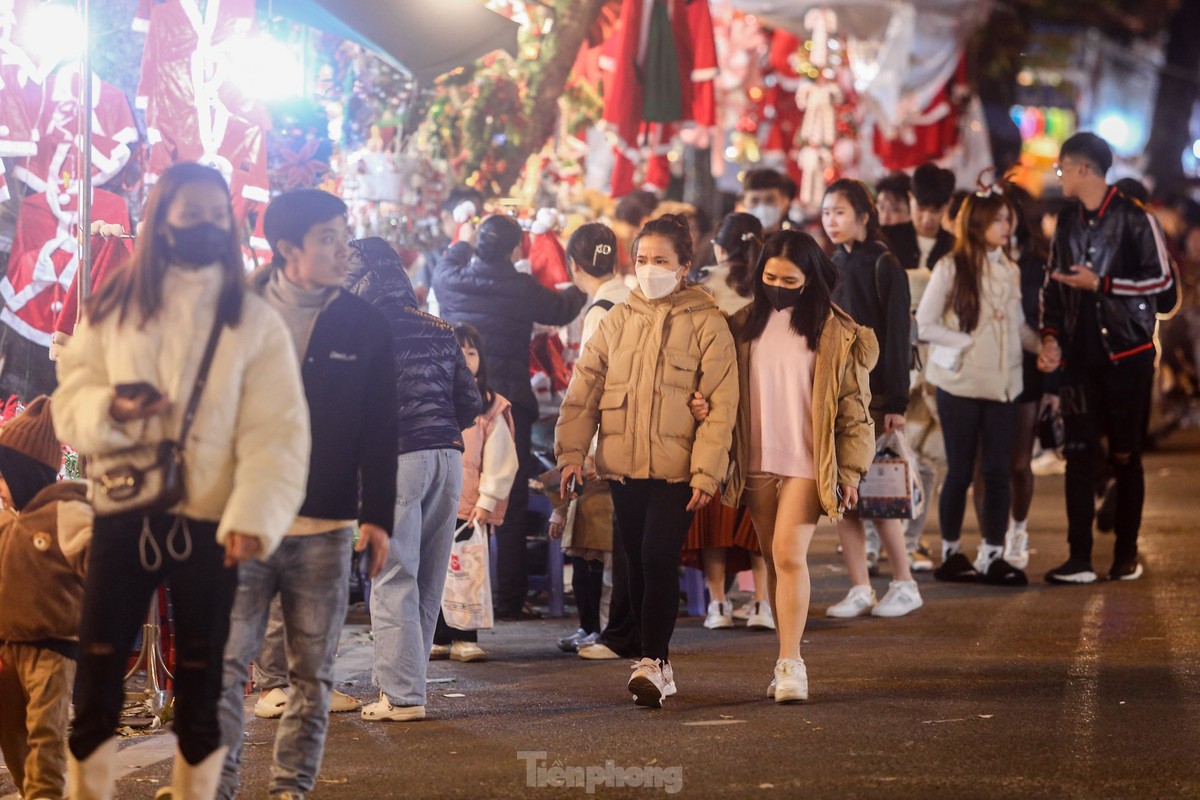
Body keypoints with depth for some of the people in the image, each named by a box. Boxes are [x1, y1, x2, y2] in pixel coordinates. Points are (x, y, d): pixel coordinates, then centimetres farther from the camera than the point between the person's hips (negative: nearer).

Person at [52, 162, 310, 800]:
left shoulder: (255, 321, -1)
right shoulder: (113, 307, 6)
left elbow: (277, 433, -9)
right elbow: (69, 402, 5)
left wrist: (254, 517, -24)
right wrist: (110, 409, -19)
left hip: (207, 525, -1)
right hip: (121, 514, 1)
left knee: (200, 687, 8)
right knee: (96, 681, 3)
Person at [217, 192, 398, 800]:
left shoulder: (365, 326, 5)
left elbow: (379, 431, 6)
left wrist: (377, 516, -1)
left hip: (326, 528, 1)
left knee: (312, 673, 6)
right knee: (224, 663, -7)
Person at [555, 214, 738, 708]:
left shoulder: (706, 323, -2)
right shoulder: (618, 320, 9)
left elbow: (721, 402, -5)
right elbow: (585, 387, 9)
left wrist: (707, 471, -11)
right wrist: (572, 450, -2)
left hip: (677, 467, -4)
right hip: (623, 464, 4)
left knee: (659, 560, -14)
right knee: (638, 565, 8)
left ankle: (653, 662, -10)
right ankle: (657, 664, 18)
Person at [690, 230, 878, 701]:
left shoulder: (835, 332, -1)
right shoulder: (744, 326, 9)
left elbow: (853, 406, 1)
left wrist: (850, 469, -3)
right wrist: (702, 405, -7)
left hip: (807, 463, -4)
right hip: (756, 463, 4)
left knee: (788, 554, -15)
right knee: (774, 561, 7)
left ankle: (790, 664, -12)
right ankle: (788, 661, 13)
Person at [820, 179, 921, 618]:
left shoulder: (882, 266, -5)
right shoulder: (829, 268, 13)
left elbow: (896, 335, -9)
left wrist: (897, 402, -14)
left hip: (871, 394, -6)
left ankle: (905, 583, 6)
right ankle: (860, 588, 5)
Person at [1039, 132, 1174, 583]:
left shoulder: (1133, 219, -5)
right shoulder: (1067, 222, 13)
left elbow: (1161, 279, -8)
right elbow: (1054, 284, 18)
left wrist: (1101, 283, -12)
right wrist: (1051, 336, 6)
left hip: (1126, 354, -4)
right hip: (1080, 356, 4)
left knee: (1125, 455, 2)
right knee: (1079, 455, -2)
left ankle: (1126, 555, 11)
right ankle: (1079, 559, -4)